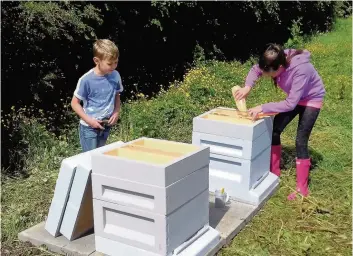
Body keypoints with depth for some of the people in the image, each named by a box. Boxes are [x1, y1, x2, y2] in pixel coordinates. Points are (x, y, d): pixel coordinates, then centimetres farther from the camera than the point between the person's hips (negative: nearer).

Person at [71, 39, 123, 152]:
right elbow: (75, 103, -11)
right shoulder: (86, 80, -19)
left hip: (106, 126, 5)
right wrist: (89, 120, -18)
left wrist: (116, 113, -4)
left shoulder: (115, 76, -6)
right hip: (89, 127, -5)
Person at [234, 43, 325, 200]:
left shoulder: (301, 70, -40)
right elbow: (255, 69, -5)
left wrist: (262, 108, -40)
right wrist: (247, 87, -24)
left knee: (300, 141, -10)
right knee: (274, 130, 4)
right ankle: (274, 173, 21)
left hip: (311, 99, -7)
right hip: (294, 97, 7)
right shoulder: (277, 61, -23)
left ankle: (302, 188, 0)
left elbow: (290, 103, -38)